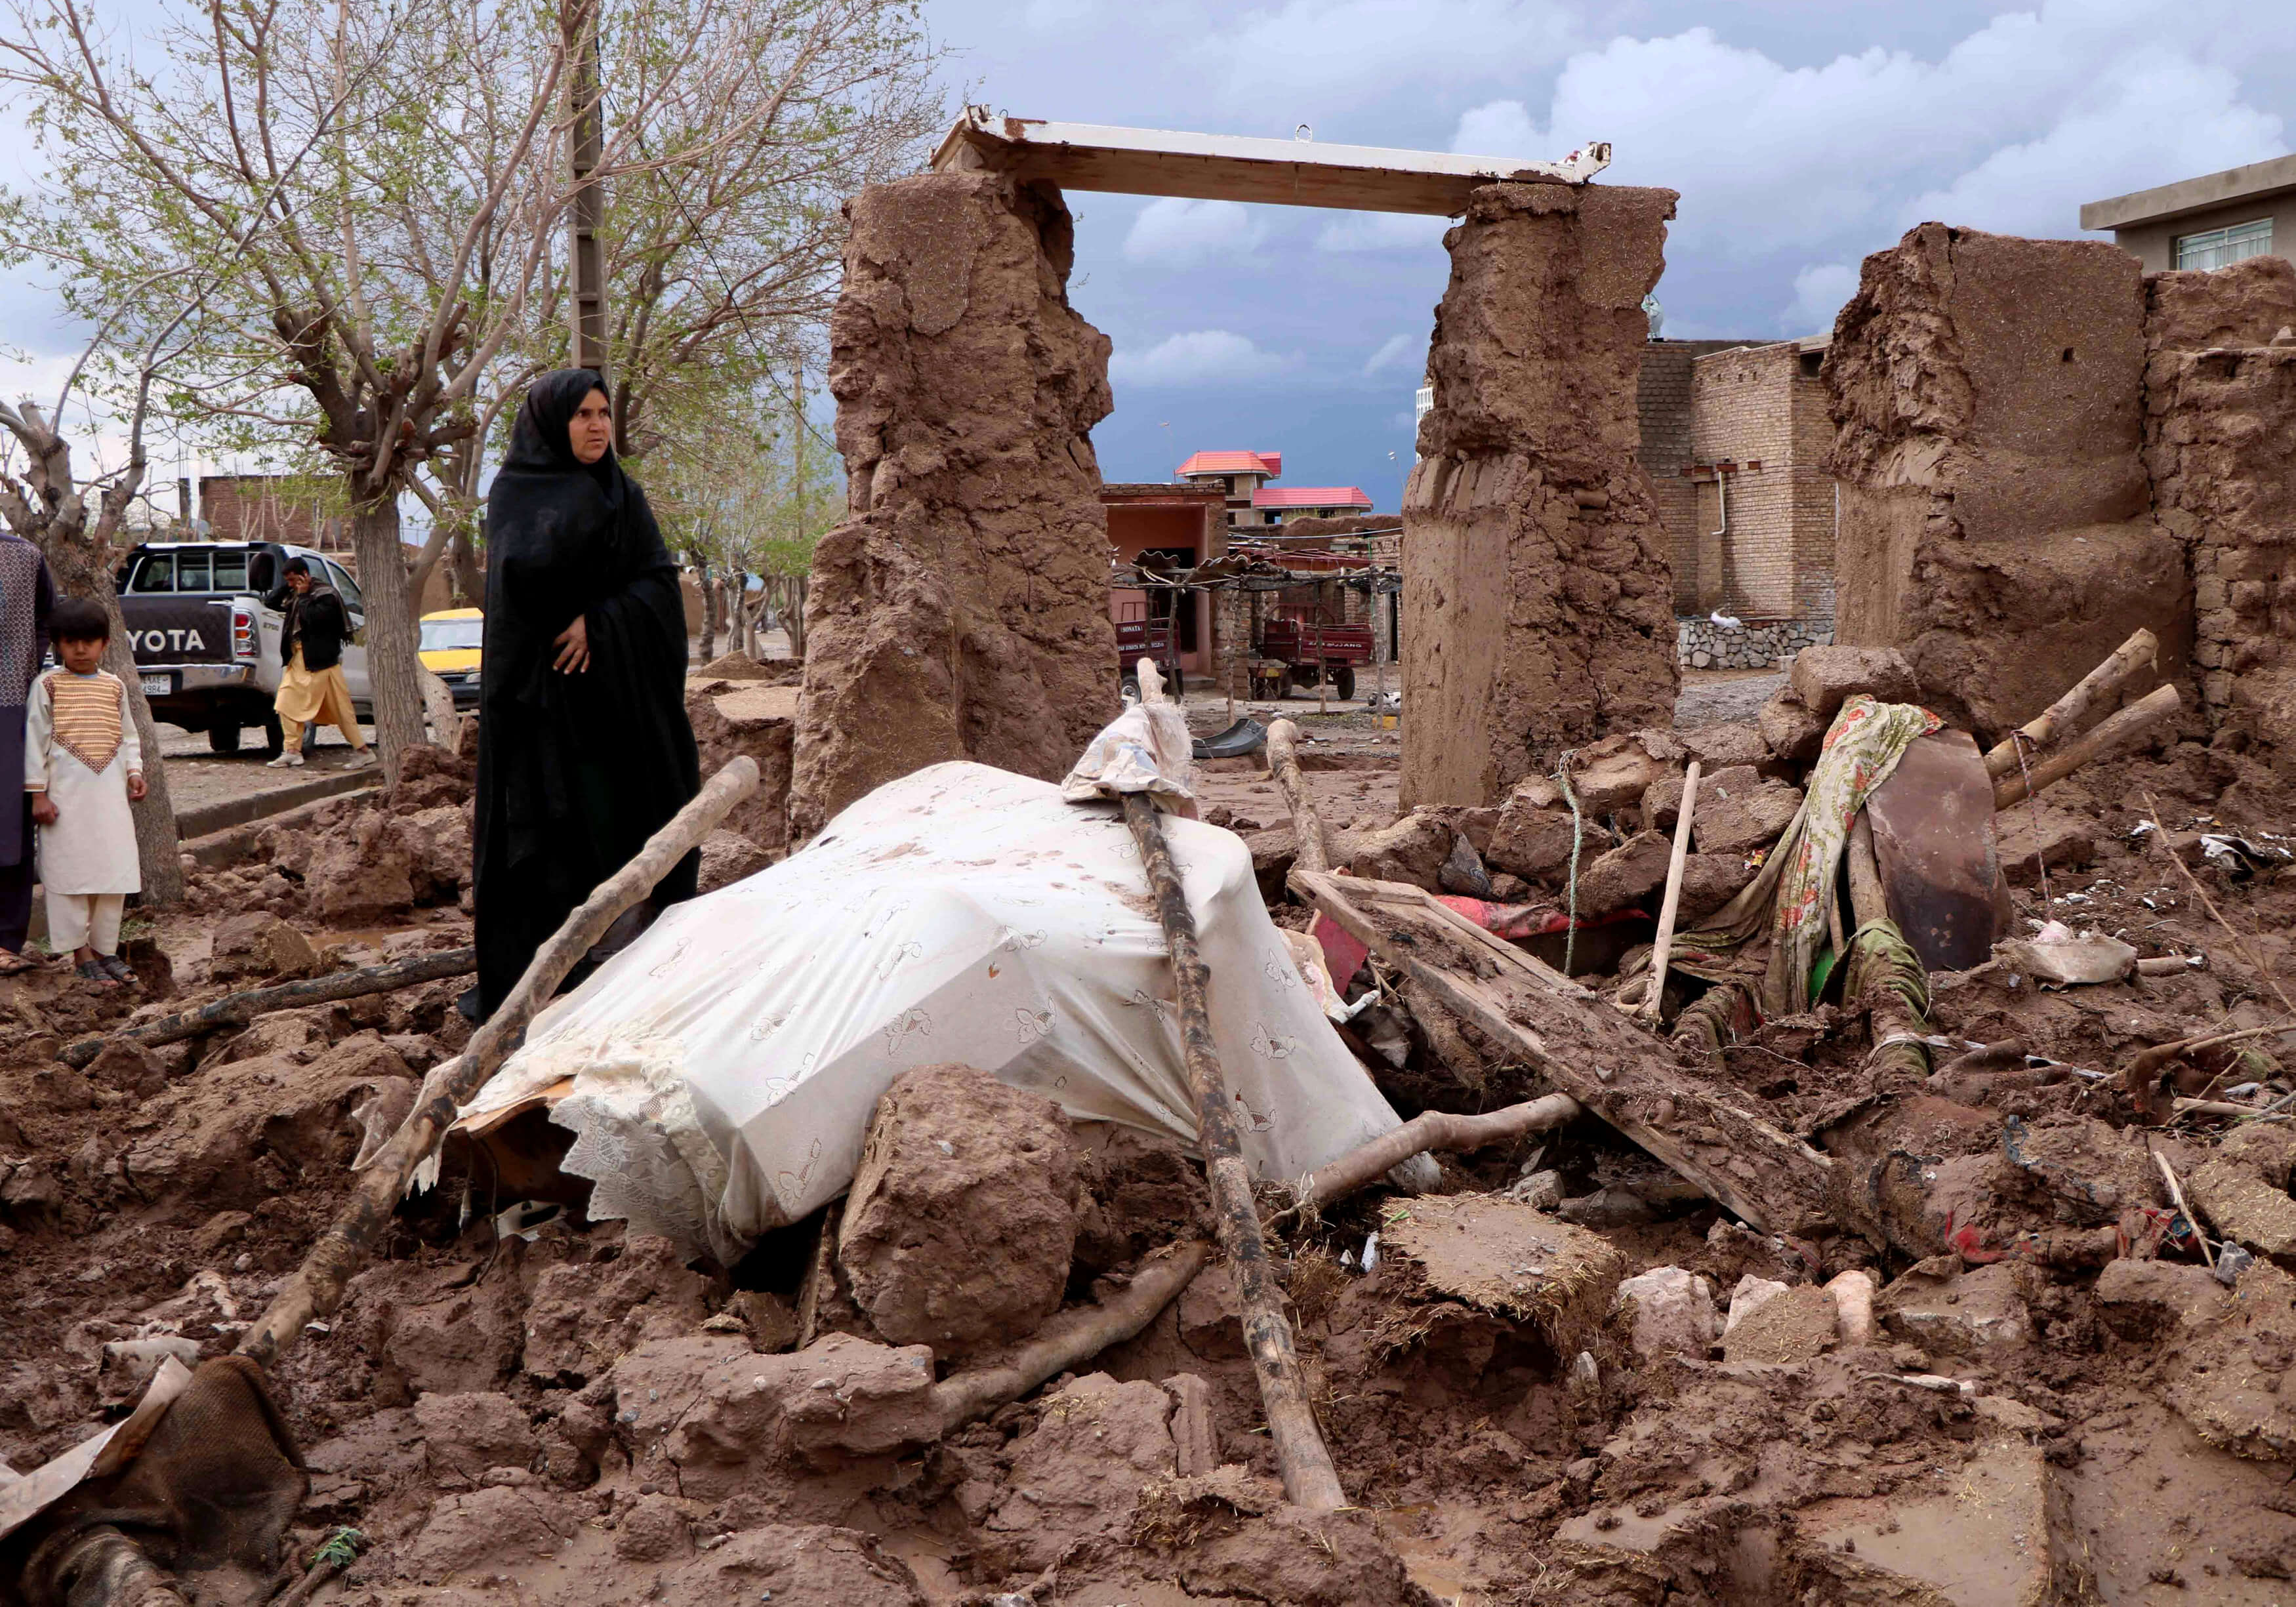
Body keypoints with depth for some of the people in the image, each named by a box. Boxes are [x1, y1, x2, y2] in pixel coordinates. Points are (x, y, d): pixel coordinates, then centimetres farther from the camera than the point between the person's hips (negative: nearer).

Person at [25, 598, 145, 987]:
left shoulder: (115, 686, 10)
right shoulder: (48, 685, -1)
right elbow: (36, 739, -2)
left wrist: (134, 771, 2)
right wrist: (38, 792, -7)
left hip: (110, 793, 4)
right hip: (66, 792, -4)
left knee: (114, 869, 4)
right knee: (70, 871, -3)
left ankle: (105, 948, 14)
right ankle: (83, 953, 4)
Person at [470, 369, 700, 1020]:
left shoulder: (624, 496, 11)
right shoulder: (514, 494, -1)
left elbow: (661, 583, -2)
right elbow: (522, 569, -22)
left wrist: (599, 623, -15)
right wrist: (584, 497, -17)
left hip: (620, 692, 4)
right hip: (544, 694, -4)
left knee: (627, 822, 2)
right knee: (548, 826, -5)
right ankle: (524, 984, 1)